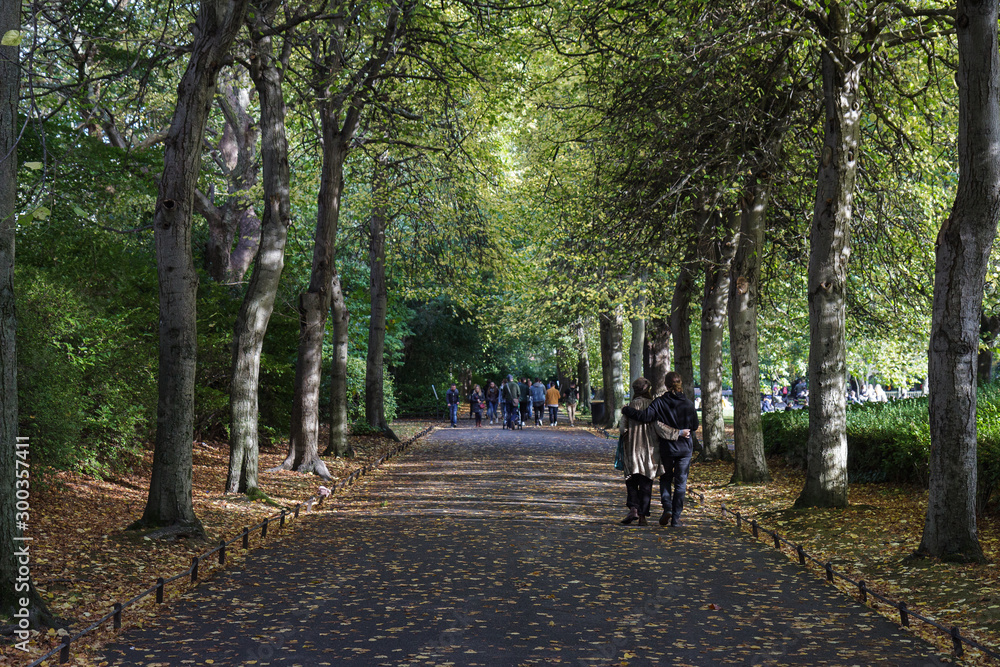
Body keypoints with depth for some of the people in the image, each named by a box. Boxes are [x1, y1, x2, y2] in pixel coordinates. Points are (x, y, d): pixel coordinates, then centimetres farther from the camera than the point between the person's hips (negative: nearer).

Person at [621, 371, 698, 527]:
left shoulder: (660, 402, -10)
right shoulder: (688, 404, -5)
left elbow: (645, 416, -19)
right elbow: (695, 426, 3)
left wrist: (626, 410, -7)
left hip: (666, 448, 0)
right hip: (685, 448, 0)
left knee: (665, 479, 17)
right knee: (680, 482, 6)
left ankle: (667, 507, -4)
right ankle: (676, 517, 4)